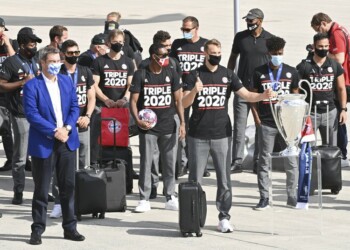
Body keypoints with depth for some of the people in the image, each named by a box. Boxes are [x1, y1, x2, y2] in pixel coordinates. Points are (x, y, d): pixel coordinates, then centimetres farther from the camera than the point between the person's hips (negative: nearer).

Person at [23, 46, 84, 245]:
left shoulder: (67, 81, 10)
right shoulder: (32, 86, -7)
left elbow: (75, 107, 8)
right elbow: (32, 114, -14)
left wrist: (67, 128, -10)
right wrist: (54, 131, -18)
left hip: (67, 141, 4)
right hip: (43, 144, -4)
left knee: (68, 186, 8)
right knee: (41, 189, 2)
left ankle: (70, 227, 16)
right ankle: (38, 230, 9)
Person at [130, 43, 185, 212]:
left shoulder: (171, 74, 5)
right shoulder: (141, 75, -3)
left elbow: (178, 100, 7)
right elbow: (133, 101, -3)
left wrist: (182, 123, 0)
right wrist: (137, 120, -19)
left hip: (168, 127, 2)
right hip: (148, 128, -2)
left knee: (169, 163, 5)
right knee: (145, 163, 0)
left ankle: (170, 198, 14)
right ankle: (144, 200, 6)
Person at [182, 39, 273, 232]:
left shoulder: (227, 75, 6)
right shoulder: (194, 75, 1)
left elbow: (247, 95, 1)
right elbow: (184, 103, -6)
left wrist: (263, 96, -19)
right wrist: (194, 91, -26)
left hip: (221, 134, 1)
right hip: (198, 136, -1)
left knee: (224, 179, 2)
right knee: (195, 179, 4)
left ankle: (224, 217, 7)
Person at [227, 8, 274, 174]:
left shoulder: (269, 39, 1)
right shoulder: (240, 37, 4)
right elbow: (233, 58, 13)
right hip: (242, 88, 0)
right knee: (239, 125, -2)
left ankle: (258, 162, 11)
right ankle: (237, 162, 0)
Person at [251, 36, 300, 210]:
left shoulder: (291, 72, 6)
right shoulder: (259, 73, 2)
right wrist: (257, 119, -5)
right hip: (266, 123, -1)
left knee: (291, 161, 3)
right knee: (264, 161, 2)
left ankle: (292, 197, 11)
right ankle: (264, 198, 7)